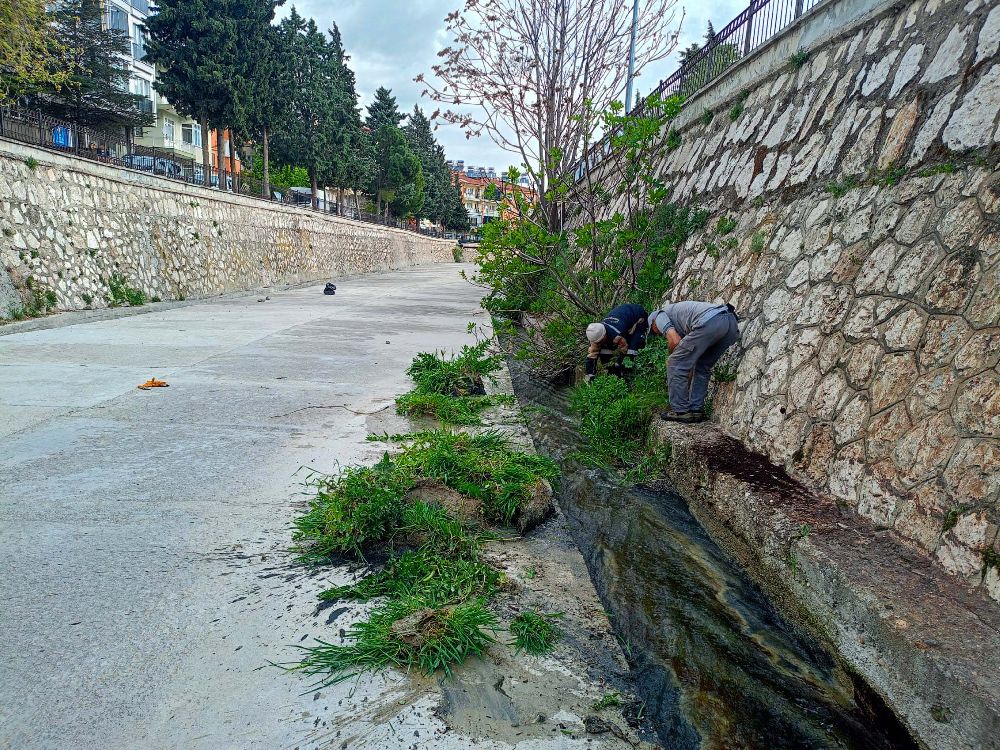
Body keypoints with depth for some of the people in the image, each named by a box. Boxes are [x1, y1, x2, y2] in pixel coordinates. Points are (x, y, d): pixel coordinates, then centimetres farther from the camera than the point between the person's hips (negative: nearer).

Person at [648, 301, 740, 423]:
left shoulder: (660, 316, 20)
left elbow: (675, 341, -1)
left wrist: (672, 359, 21)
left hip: (710, 322, -9)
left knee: (675, 364, 5)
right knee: (702, 367, 26)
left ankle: (680, 411, 8)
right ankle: (696, 410, 23)